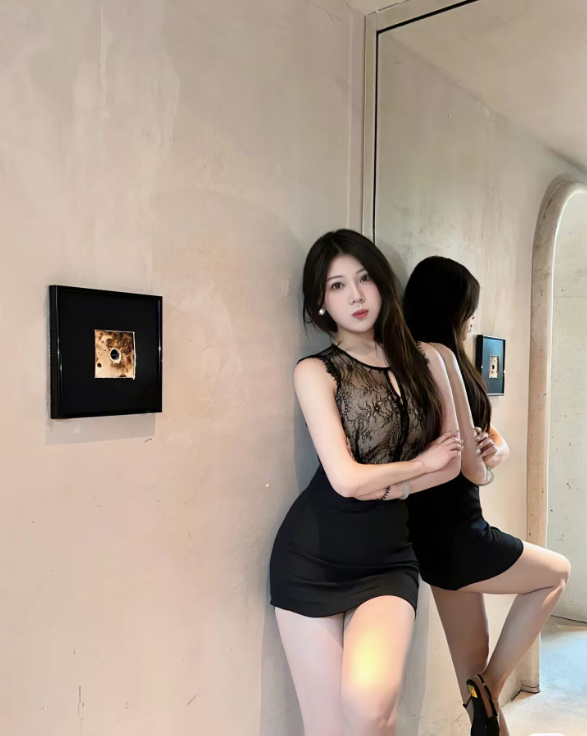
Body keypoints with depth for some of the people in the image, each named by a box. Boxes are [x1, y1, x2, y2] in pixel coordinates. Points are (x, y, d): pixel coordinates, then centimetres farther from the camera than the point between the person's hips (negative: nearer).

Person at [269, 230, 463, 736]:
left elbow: (453, 460, 7)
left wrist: (389, 486, -8)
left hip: (389, 558, 2)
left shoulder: (425, 360, 6)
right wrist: (420, 463, 1)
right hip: (313, 559, -2)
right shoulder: (316, 371, -5)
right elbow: (346, 478, -12)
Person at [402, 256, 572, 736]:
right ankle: (489, 690, 16)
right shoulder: (438, 355, -16)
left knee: (472, 661, 16)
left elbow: (499, 443, 15)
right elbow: (470, 466, -19)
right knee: (557, 573, 14)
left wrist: (493, 452, -8)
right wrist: (484, 467, 3)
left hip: (444, 532, 8)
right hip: (452, 534, -8)